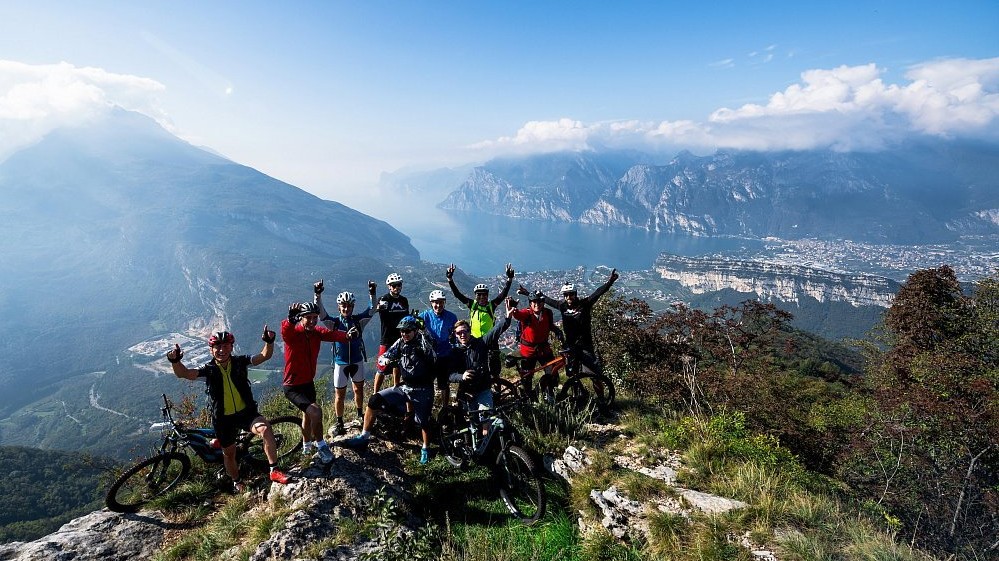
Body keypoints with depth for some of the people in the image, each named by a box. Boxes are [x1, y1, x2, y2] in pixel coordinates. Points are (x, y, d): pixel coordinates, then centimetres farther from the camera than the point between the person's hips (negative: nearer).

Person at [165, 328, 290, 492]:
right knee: (229, 453, 16)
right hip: (223, 419, 1)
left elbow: (265, 356, -17)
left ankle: (274, 471, -21)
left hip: (246, 412, -1)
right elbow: (184, 373, -24)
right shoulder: (208, 369, -8)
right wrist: (175, 361, -44)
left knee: (265, 429, -29)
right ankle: (237, 483, 45)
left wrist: (269, 342, -37)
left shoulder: (240, 362, -6)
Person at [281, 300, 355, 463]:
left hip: (308, 382, 7)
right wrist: (291, 318, -69)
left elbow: (331, 334, -25)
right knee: (315, 411, -23)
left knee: (308, 414, 26)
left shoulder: (316, 332, -8)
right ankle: (321, 445, 1)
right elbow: (285, 329, -46)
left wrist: (347, 335, -47)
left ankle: (307, 446, 50)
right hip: (293, 387, -7)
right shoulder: (292, 333, -23)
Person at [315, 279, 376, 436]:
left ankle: (360, 414, 39)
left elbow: (371, 310, -17)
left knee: (359, 389, 18)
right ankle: (339, 423, 21)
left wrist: (372, 293, -32)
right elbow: (321, 312, -22)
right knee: (339, 395, 5)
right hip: (340, 363, -1)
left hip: (357, 361, 2)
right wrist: (317, 295, -37)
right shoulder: (334, 322, -9)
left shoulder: (359, 320, -6)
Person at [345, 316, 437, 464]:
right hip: (403, 387, 5)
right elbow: (383, 357, 3)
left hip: (422, 390, -5)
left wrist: (423, 337, -32)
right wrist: (385, 360, -20)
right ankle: (364, 436, 3)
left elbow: (433, 358, -28)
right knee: (374, 401, -8)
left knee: (423, 422, 1)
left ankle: (425, 449, 27)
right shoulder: (400, 343, 1)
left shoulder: (423, 342, -14)